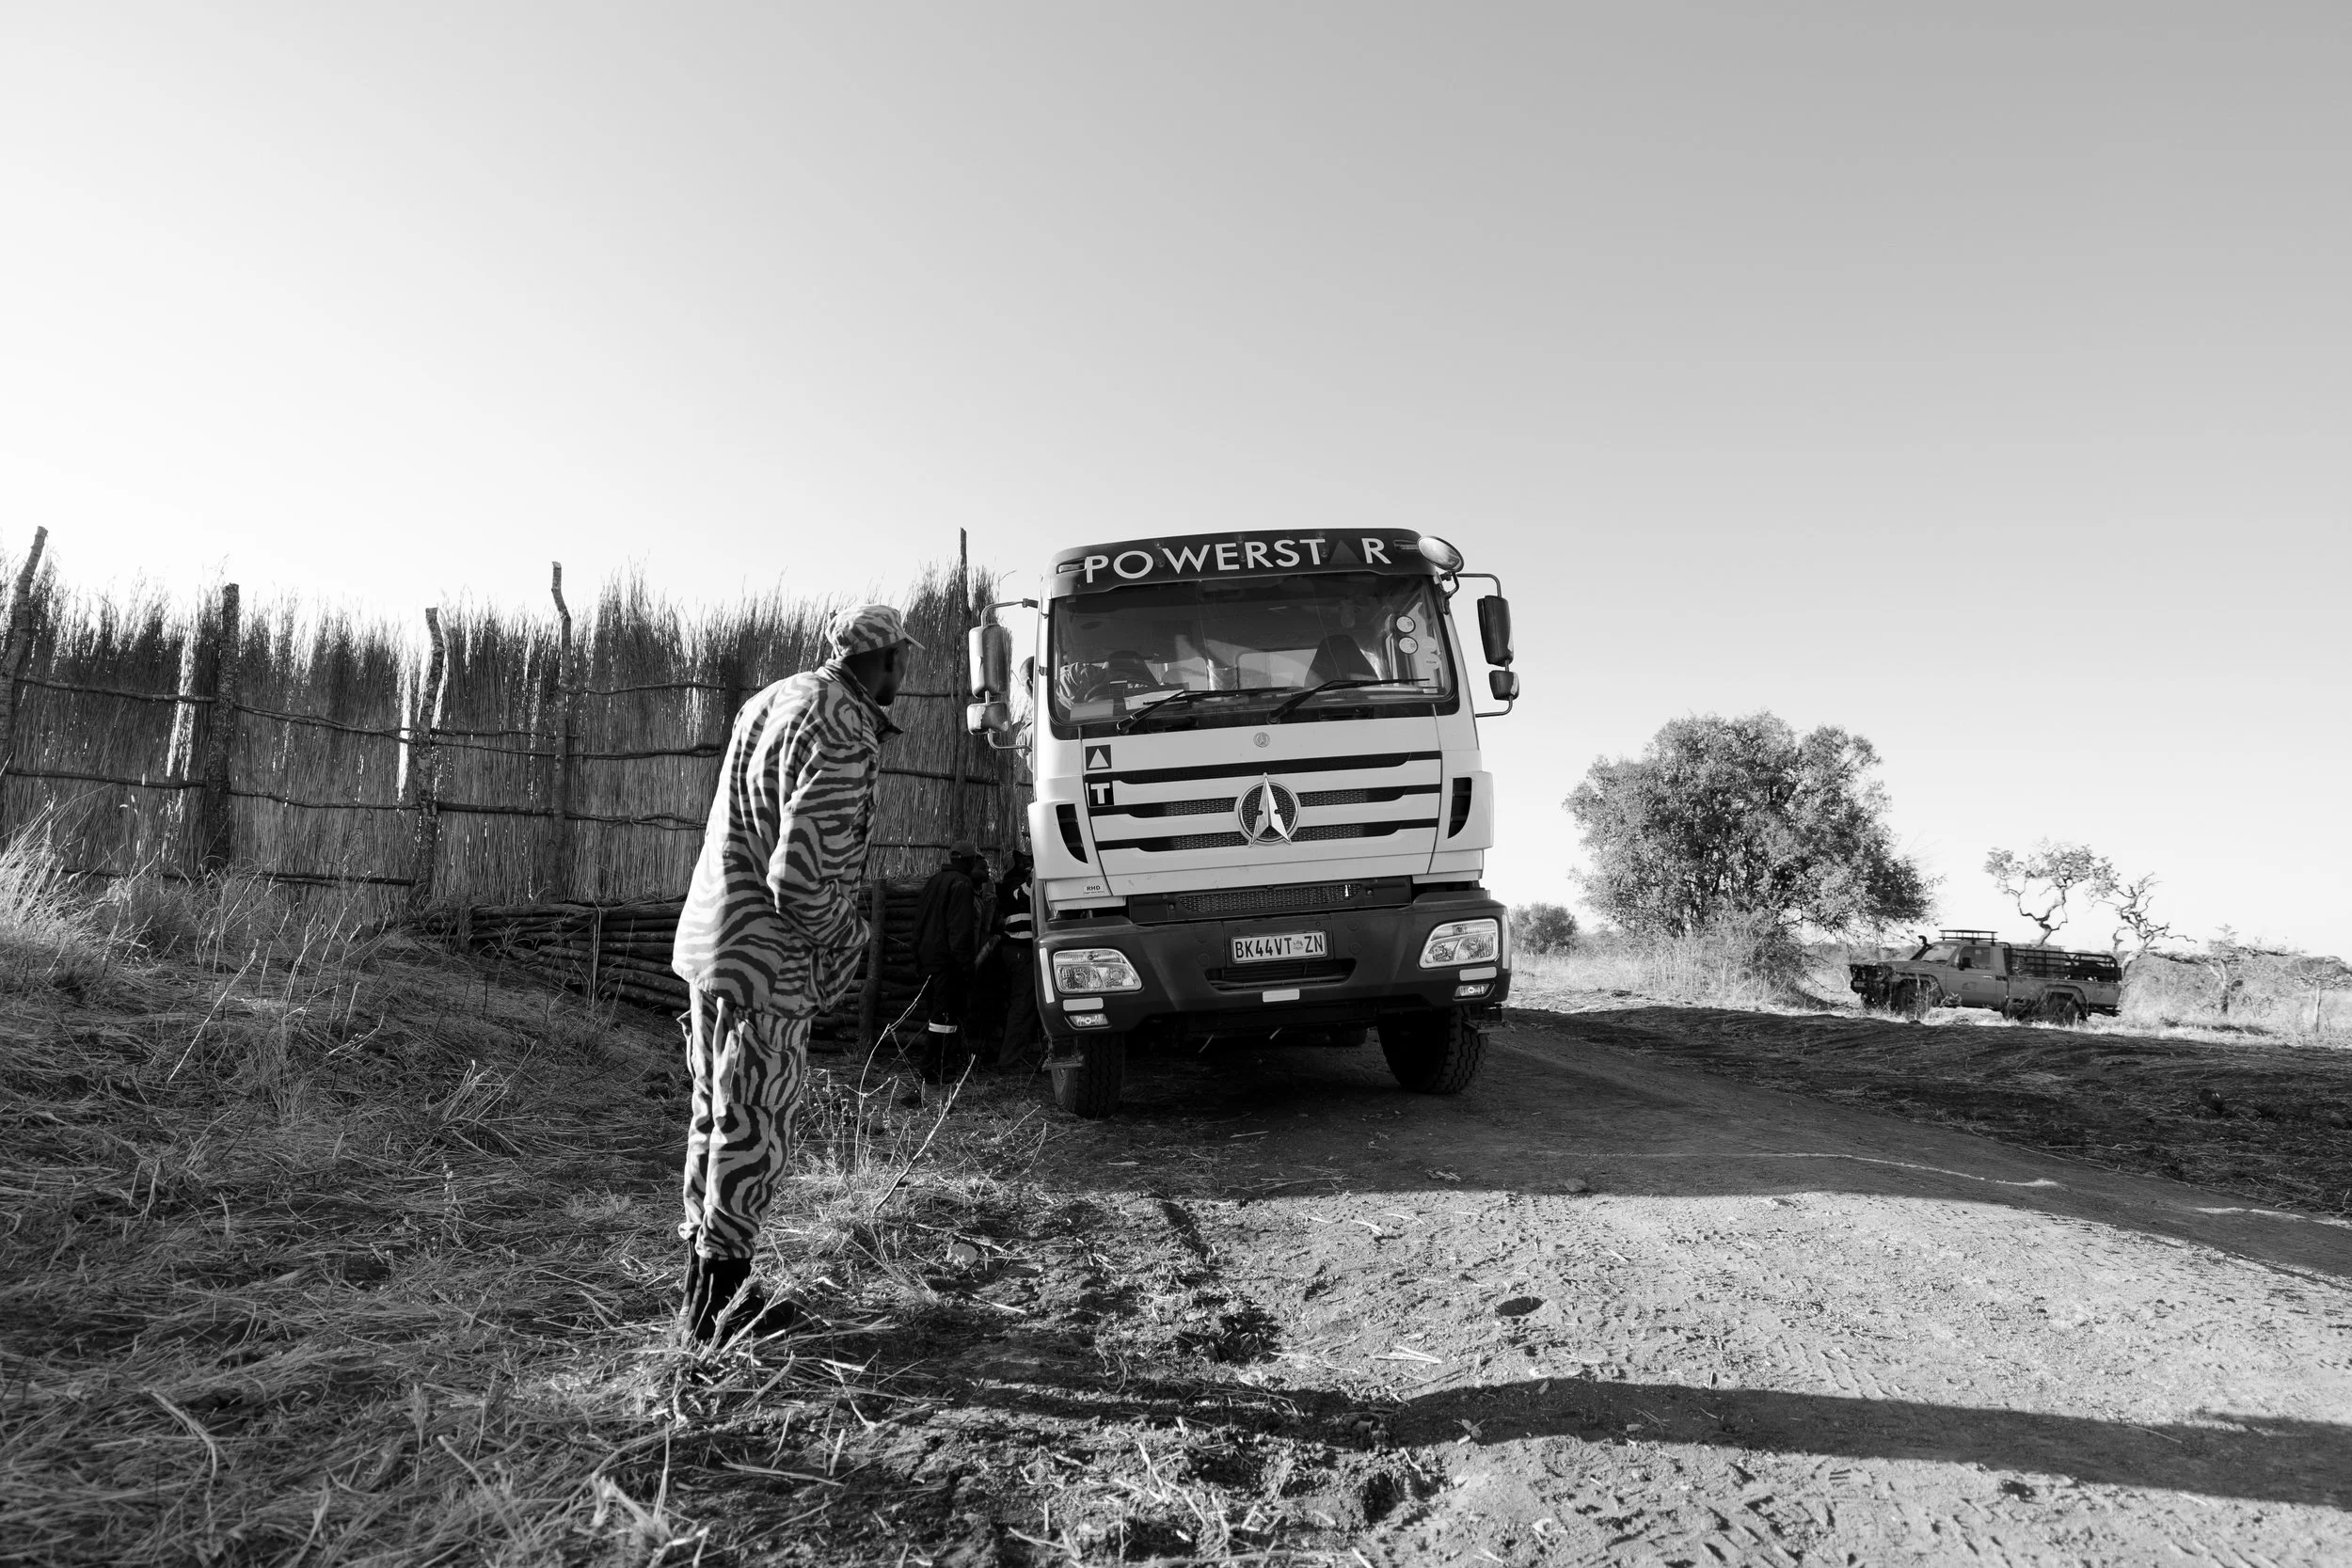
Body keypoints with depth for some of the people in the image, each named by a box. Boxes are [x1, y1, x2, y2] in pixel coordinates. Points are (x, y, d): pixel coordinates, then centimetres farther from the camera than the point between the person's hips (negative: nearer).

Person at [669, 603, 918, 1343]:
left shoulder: (770, 701, 8)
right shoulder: (842, 738, -20)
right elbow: (801, 877, -25)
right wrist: (847, 932, -8)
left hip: (707, 940, 9)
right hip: (768, 961, -9)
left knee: (717, 1116, 18)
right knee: (754, 1133, 4)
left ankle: (702, 1281, 31)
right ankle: (721, 1301, 16)